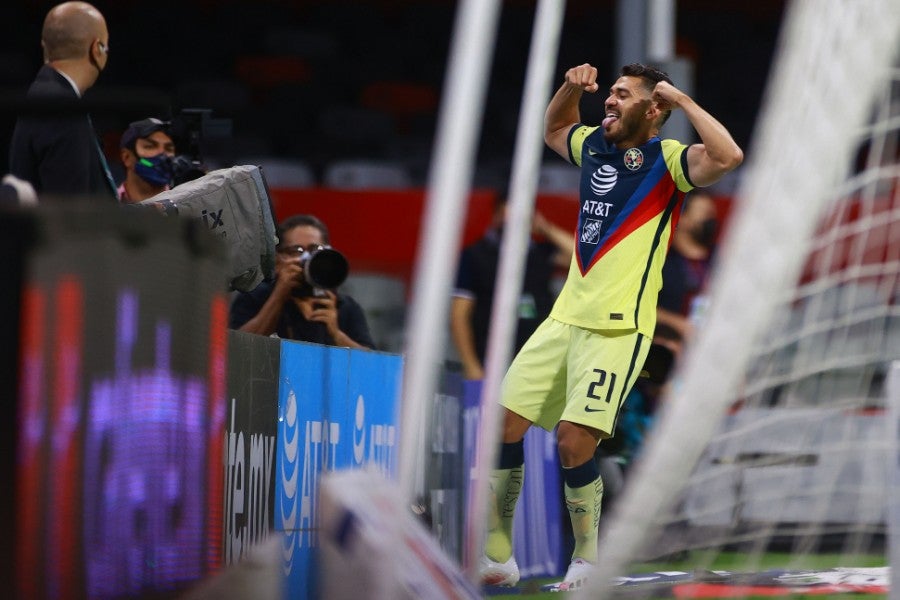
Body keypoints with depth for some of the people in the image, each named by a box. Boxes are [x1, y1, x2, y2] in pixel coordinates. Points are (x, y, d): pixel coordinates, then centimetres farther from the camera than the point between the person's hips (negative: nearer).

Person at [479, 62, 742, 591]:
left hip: (618, 328, -7)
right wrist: (572, 87, 18)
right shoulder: (594, 144, 14)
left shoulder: (667, 160, -6)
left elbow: (728, 157, -26)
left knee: (574, 439, -16)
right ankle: (498, 557, 12)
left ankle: (588, 561, 3)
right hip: (565, 318, 7)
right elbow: (553, 130, 37)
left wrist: (682, 100, -17)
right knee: (505, 425, 1)